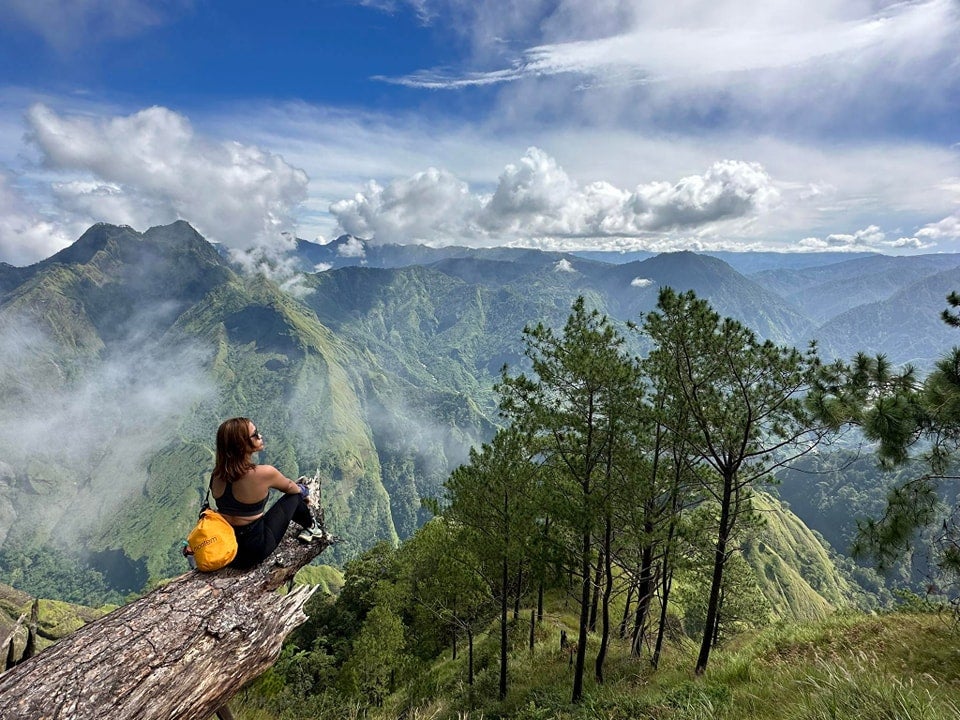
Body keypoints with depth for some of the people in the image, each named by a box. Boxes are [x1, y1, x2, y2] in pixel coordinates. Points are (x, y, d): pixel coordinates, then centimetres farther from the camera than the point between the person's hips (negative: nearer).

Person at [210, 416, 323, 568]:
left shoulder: (217, 473, -7)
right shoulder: (264, 473, -24)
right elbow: (290, 487, -2)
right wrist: (302, 492, 23)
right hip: (255, 551, -6)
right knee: (294, 495, 12)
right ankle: (311, 527, 35)